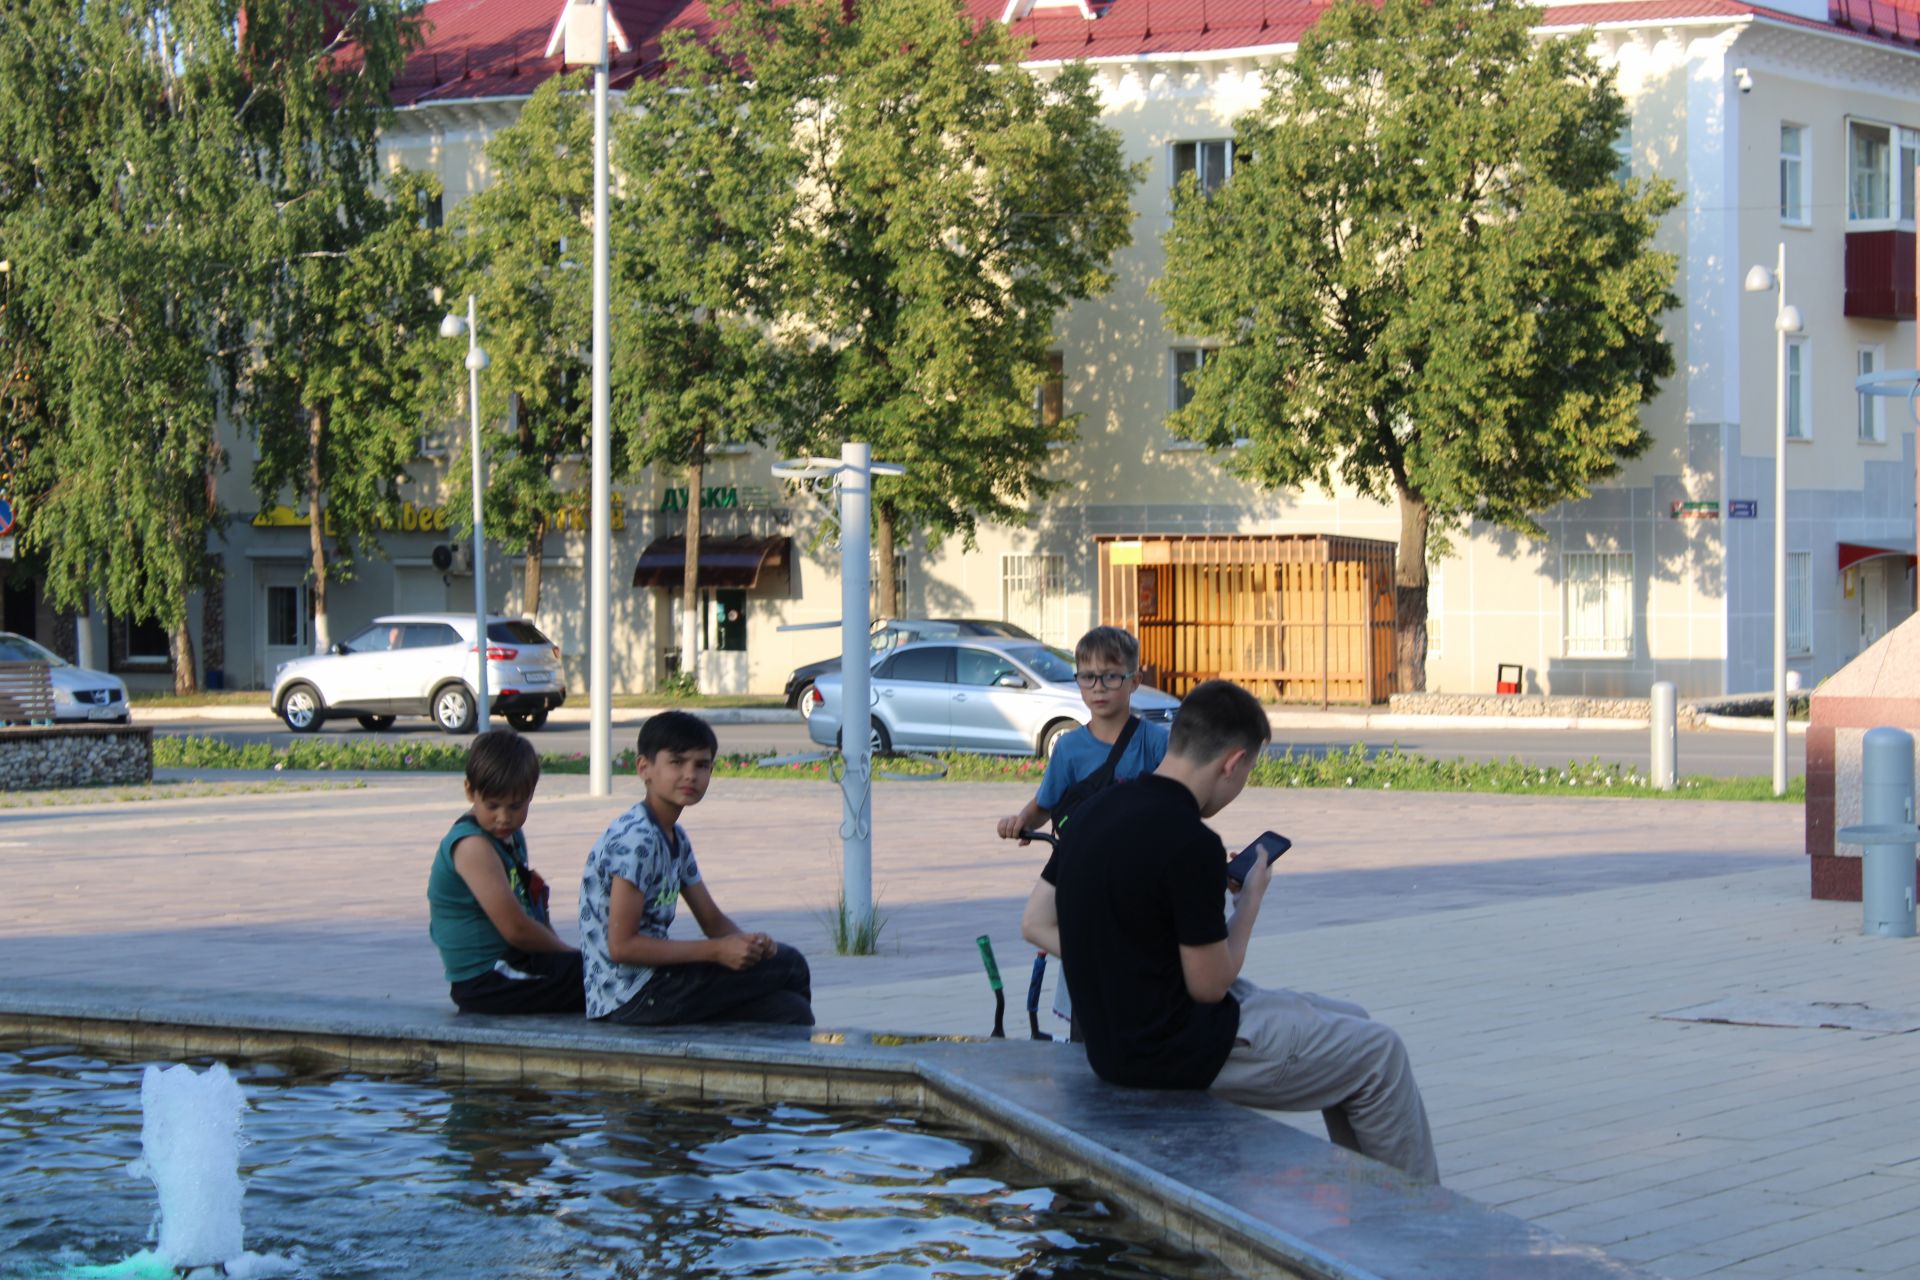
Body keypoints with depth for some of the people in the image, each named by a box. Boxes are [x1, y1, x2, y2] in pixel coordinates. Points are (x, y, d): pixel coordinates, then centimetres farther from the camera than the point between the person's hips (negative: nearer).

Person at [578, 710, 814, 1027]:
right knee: (788, 964, -10)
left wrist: (747, 942, -4)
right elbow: (622, 946, -20)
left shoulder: (675, 839, 15)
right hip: (631, 999, -9)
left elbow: (713, 920, 20)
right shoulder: (635, 838, -16)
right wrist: (717, 951, -18)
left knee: (790, 1010, -4)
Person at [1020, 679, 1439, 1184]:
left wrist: (1125, 970, 7)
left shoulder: (1096, 811, 2)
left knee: (1351, 1024, 22)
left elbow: (1036, 923, 10)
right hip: (1180, 1054, -9)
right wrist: (1250, 901, -1)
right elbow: (1210, 984, -17)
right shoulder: (1191, 844, -25)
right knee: (1379, 1053, 6)